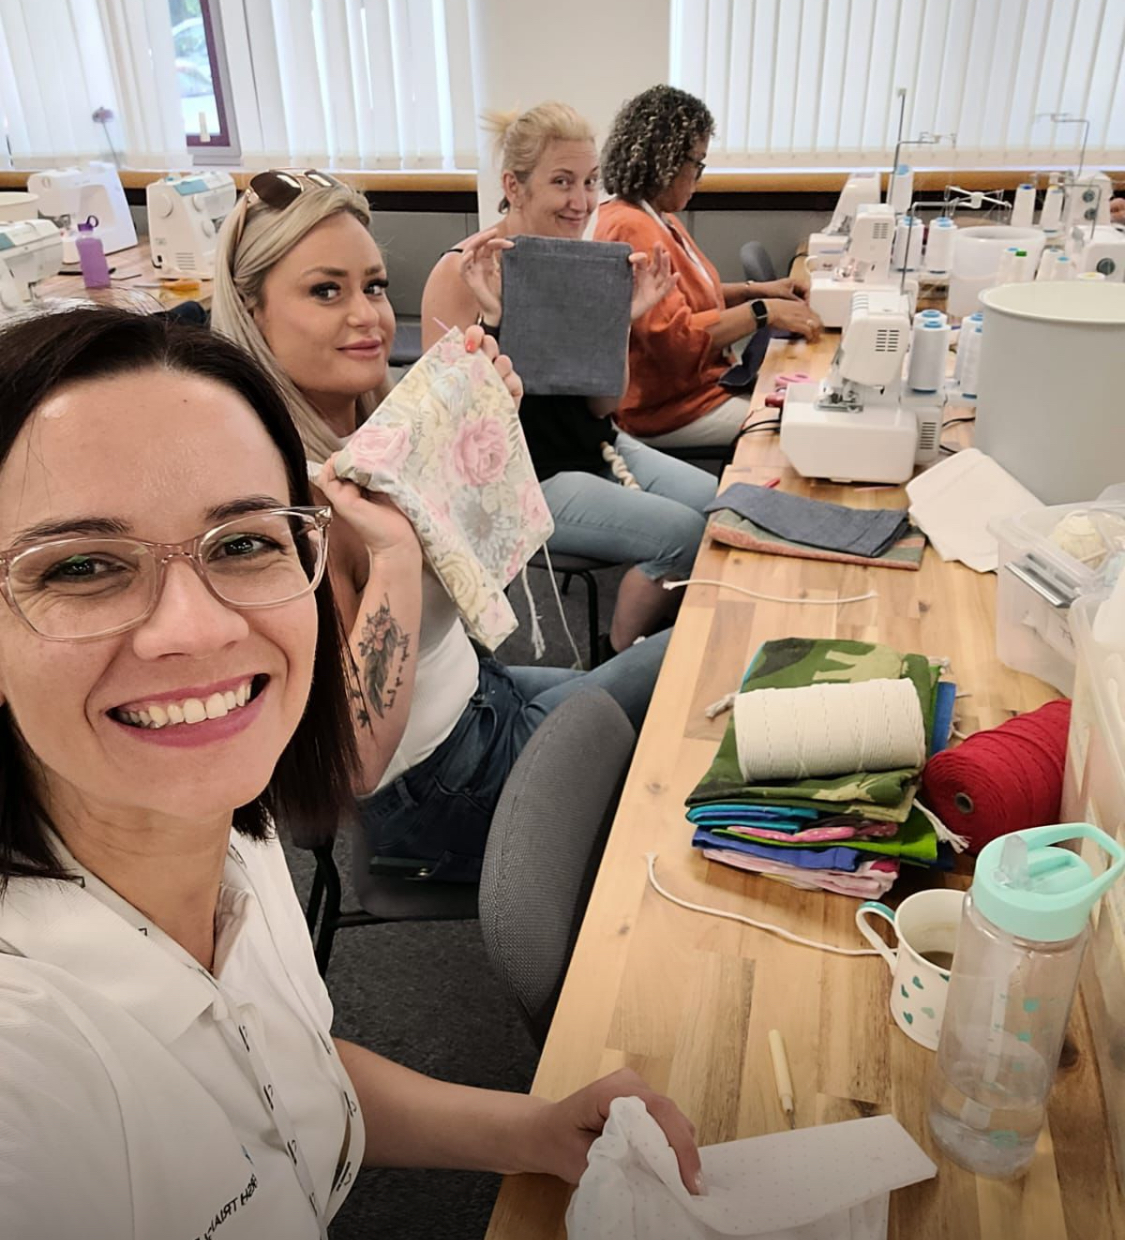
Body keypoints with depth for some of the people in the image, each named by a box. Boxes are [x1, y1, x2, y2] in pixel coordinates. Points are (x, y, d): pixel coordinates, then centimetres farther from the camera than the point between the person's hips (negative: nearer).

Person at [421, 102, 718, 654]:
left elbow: (603, 405, 4)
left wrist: (623, 317, -10)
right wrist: (494, 319, -31)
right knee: (681, 533, -17)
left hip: (593, 448, 7)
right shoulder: (462, 273, -15)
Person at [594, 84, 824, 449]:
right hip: (668, 409, -10)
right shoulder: (631, 230, -20)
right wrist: (763, 312, -23)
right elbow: (674, 336, -27)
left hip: (704, 380, 10)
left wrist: (756, 289, 13)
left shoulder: (659, 218, 12)